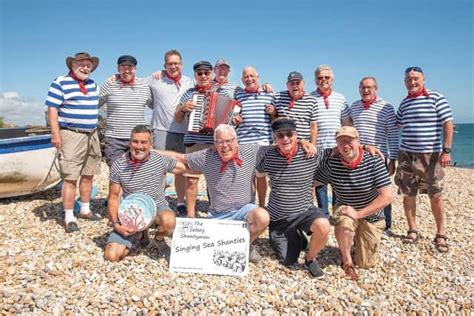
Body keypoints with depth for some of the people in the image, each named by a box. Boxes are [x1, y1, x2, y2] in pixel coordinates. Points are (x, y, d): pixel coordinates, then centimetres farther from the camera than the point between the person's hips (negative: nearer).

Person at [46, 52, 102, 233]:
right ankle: (69, 218, 1)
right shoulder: (60, 83, -5)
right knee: (70, 178, -6)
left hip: (92, 135, 7)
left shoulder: (92, 84, 16)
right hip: (71, 135, -7)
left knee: (88, 176, 12)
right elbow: (52, 109, -11)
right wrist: (55, 134, -17)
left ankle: (85, 210, 25)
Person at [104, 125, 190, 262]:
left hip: (157, 207, -1)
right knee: (111, 255, -13)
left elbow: (185, 168, 3)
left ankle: (159, 238, 2)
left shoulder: (160, 160, -11)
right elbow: (113, 197, -3)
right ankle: (139, 236, 20)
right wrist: (116, 224, -12)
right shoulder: (118, 165, -10)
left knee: (168, 221, -38)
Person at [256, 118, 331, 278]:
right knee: (288, 262, 4)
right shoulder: (267, 156, -7)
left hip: (304, 211, -1)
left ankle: (310, 259, -1)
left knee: (323, 227, -33)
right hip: (278, 218, 1)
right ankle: (296, 239, 39)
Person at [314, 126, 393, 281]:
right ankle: (347, 261, -7)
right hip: (345, 210, 1)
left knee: (366, 263, 2)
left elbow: (387, 196, -25)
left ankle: (359, 239, 36)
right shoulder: (331, 164, -16)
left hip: (371, 215, 0)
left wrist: (358, 213, -28)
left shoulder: (374, 161, -22)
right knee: (345, 223, -37)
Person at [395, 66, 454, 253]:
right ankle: (412, 230, 20)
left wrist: (446, 150, -14)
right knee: (408, 194, 6)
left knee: (435, 196, 3)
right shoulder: (404, 103, 10)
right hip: (406, 155, 4)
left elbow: (448, 124, -7)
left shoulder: (436, 98, -3)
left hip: (431, 155, -4)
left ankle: (441, 235, 15)